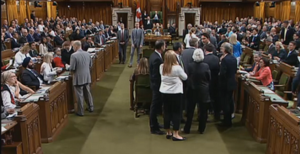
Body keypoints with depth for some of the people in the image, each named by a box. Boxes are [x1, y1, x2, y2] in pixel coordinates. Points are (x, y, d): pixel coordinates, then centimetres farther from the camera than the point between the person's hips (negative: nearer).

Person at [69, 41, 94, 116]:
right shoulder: (87, 54, 1)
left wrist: (71, 69, 4)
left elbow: (72, 68, -17)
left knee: (79, 95, 4)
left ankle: (80, 112, 13)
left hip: (78, 78, -6)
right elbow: (90, 65, 8)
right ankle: (91, 107, 31)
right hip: (87, 77, 6)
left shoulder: (74, 55, -18)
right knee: (87, 93, 19)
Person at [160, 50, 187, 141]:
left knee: (166, 112, 13)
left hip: (164, 92, 5)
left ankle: (168, 132, 23)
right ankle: (175, 134, 7)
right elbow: (185, 77, -3)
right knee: (176, 112, 4)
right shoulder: (177, 68, -17)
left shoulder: (161, 67, -2)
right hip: (176, 92, -5)